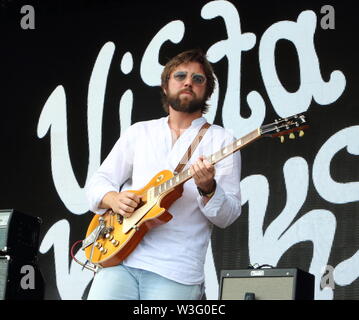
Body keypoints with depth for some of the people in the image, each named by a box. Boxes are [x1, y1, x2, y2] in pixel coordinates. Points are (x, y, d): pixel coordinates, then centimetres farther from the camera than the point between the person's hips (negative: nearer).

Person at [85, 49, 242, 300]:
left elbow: (228, 216, 0)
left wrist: (207, 189, -19)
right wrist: (113, 198, -5)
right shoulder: (139, 132, 16)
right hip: (120, 260, 3)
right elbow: (97, 183, 16)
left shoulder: (220, 141, 6)